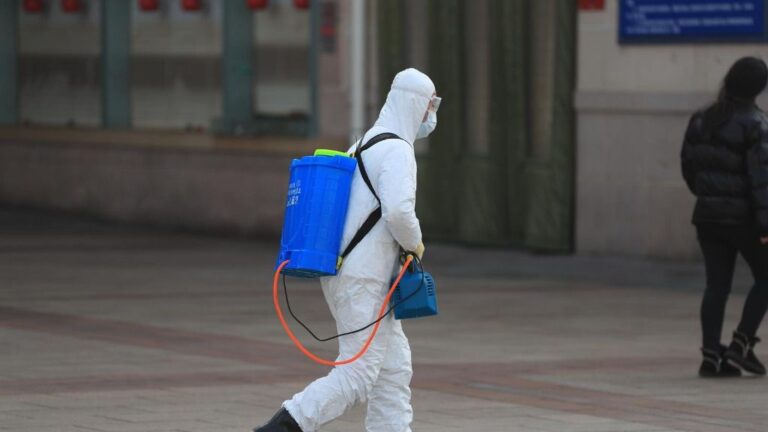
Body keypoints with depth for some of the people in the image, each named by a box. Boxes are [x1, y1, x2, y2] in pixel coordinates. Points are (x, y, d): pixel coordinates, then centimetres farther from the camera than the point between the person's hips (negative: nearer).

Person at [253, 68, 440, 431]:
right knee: (359, 373, -11)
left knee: (394, 368, 10)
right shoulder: (397, 151, -12)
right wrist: (414, 243, -8)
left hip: (339, 270, 10)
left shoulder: (363, 145, 18)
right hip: (362, 278, -10)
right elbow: (398, 209, -27)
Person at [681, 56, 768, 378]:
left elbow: (689, 168, 13)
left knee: (717, 286, 7)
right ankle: (742, 343, 1)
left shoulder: (701, 121, 4)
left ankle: (712, 355, 2)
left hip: (708, 215, 6)